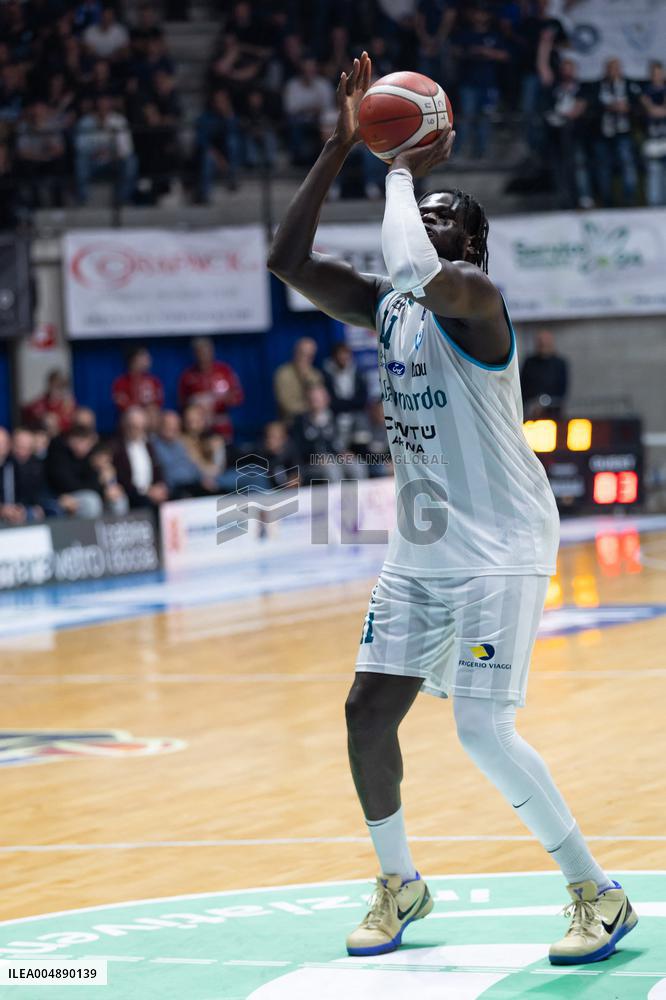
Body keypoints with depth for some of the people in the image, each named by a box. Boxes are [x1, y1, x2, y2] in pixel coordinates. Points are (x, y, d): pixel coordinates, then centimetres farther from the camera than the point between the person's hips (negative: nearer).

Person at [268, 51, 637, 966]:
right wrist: (342, 146, -4)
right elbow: (287, 259, 2)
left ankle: (600, 896, -1)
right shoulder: (388, 307, 8)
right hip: (421, 550, 8)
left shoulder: (475, 300, -16)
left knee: (483, 732, -13)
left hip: (500, 550, -8)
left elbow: (415, 269, -38)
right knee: (368, 710, 6)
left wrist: (401, 172, -20)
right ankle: (399, 885, 24)